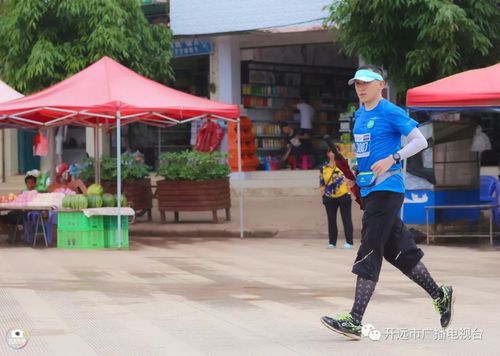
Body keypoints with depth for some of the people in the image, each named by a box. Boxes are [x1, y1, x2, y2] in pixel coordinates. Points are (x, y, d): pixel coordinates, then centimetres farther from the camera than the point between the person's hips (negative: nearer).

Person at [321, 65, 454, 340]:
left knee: (368, 254, -11)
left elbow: (420, 141, -10)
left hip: (386, 190, -9)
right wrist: (355, 172, 12)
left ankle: (355, 322, -13)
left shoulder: (391, 112, -9)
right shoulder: (359, 114, 15)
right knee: (399, 251, 14)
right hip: (368, 190, 9)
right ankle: (440, 296, 29)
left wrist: (392, 159, -19)